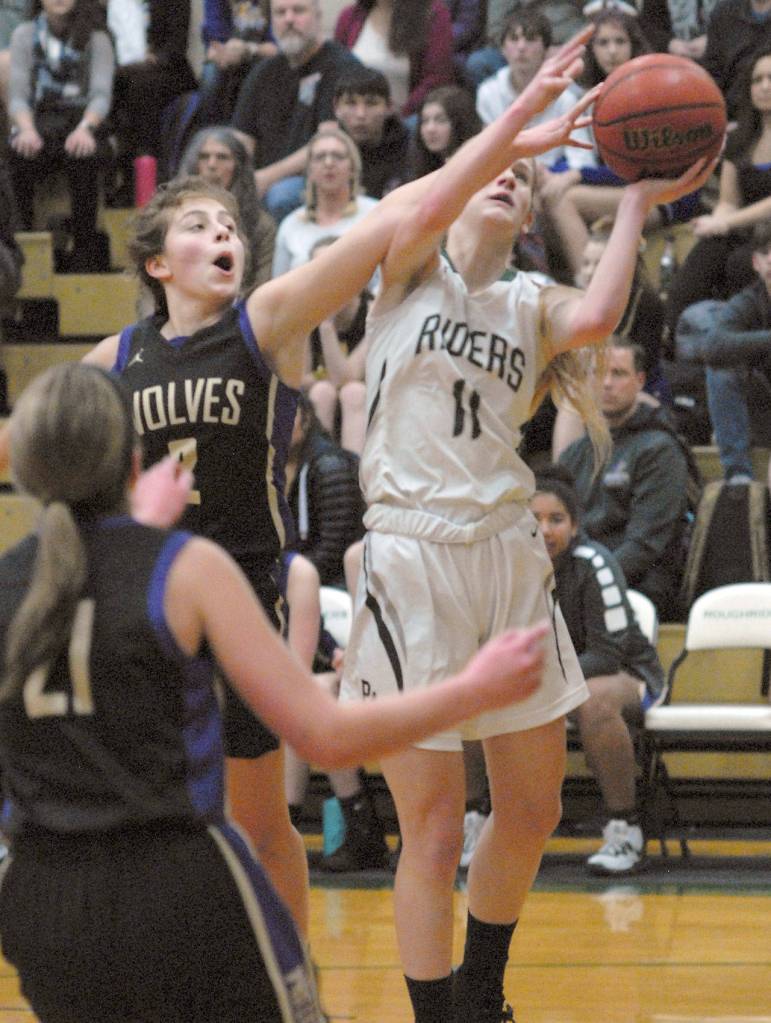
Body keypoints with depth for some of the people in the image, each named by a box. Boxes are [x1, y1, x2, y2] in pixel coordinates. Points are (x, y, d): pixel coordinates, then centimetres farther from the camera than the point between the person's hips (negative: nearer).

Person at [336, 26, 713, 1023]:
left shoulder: (530, 305, 12)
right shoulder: (408, 273, 4)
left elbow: (595, 319, -12)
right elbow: (430, 209, -19)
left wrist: (635, 205, -10)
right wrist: (527, 107, -17)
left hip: (507, 554, 5)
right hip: (412, 557, -5)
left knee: (531, 811, 13)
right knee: (434, 830, -4)